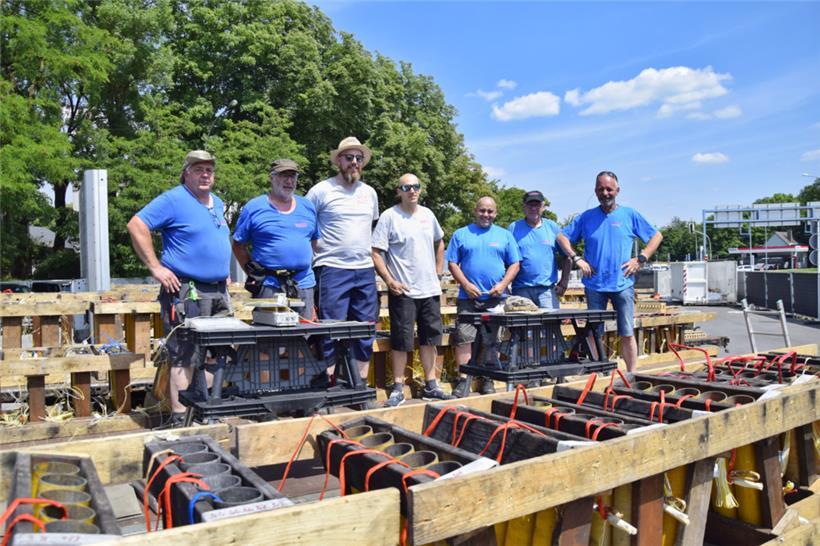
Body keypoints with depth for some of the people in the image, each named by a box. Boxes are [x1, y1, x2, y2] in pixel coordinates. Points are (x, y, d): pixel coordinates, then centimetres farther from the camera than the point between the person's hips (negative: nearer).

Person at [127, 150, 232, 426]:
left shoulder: (217, 204, 18)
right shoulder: (173, 200, -8)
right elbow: (136, 226, -14)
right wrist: (156, 268, -16)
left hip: (219, 292, 8)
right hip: (186, 292, -8)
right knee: (185, 357, -5)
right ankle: (180, 419, 2)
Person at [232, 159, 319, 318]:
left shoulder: (308, 207, 13)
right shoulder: (254, 208, 2)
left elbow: (315, 241, 21)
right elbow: (238, 245, 4)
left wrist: (307, 264, 10)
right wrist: (254, 273, -2)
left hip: (304, 285, 4)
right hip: (269, 286, -4)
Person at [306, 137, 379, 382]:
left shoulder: (369, 193, 13)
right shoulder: (321, 190, -2)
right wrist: (319, 252, -4)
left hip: (366, 271, 5)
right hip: (333, 270, -5)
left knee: (366, 333, 9)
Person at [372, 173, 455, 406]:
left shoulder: (427, 214, 10)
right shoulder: (389, 217, -8)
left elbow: (439, 243, 24)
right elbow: (376, 253, -11)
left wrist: (438, 272, 15)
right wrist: (389, 280, -19)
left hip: (430, 289, 6)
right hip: (403, 291, -6)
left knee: (429, 338, 12)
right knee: (401, 341, 0)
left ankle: (431, 386, 23)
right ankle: (398, 389, 11)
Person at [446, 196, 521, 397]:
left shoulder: (505, 235, 13)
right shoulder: (461, 234, 9)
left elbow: (514, 264, 9)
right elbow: (452, 263, 4)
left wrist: (502, 284, -7)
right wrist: (466, 285, -9)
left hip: (496, 298, 1)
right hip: (468, 298, -1)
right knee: (464, 338, -8)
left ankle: (488, 380, 15)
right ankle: (463, 380, -3)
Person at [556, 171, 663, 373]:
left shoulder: (629, 215, 5)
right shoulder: (586, 217, 7)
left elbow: (656, 236, 10)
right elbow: (562, 237, 9)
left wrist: (640, 259, -1)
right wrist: (577, 258, -4)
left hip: (623, 284, -1)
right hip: (594, 285, 1)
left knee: (627, 333, 1)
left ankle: (631, 375, 10)